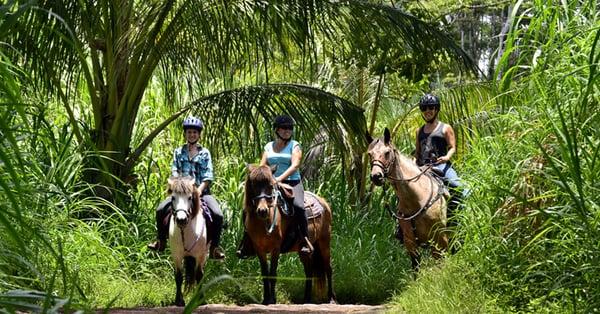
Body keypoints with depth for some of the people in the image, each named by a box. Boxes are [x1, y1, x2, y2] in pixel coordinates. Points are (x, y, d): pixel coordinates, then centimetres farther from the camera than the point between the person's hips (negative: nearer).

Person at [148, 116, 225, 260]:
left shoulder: (204, 153, 3)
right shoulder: (179, 152, 9)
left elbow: (208, 177, -4)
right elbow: (174, 172, 2)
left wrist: (199, 190, -19)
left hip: (201, 191, -2)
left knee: (217, 215, -25)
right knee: (160, 210, -16)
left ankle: (215, 246, -12)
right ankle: (161, 241, 2)